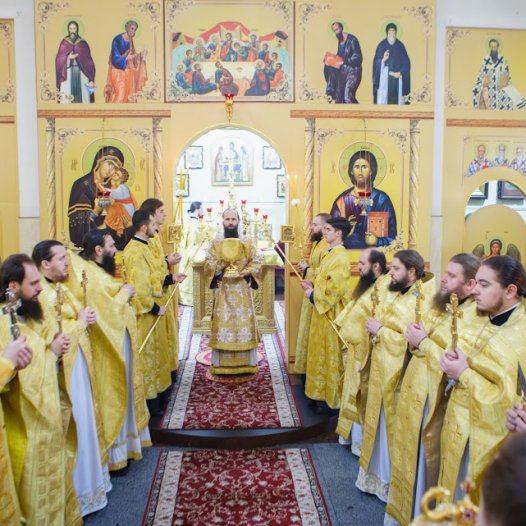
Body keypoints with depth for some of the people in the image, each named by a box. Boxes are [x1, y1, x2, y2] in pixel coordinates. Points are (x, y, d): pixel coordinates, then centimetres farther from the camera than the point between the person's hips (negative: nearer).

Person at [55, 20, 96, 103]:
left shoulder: (83, 43, 6)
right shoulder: (64, 43, 7)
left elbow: (89, 61, 3)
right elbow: (58, 60, 3)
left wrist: (91, 79, -5)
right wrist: (68, 58, -17)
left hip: (81, 73, 0)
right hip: (68, 74, 0)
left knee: (82, 96, -5)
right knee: (67, 98, -6)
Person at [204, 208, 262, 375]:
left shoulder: (247, 242, 5)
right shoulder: (215, 242, 4)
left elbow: (257, 263, 1)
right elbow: (208, 265, -1)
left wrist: (243, 273, -15)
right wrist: (222, 261, -18)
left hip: (242, 290, 1)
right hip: (223, 290, -1)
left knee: (244, 323, 1)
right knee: (222, 323, -1)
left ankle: (246, 363, 10)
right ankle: (220, 364, 6)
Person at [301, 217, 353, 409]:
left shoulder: (340, 258, -19)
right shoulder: (331, 254, 11)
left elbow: (336, 288, -26)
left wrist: (313, 295, -15)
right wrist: (312, 284, 2)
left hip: (332, 313, -10)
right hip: (322, 310, 10)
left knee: (332, 355, 2)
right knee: (323, 353, 17)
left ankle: (333, 397, 14)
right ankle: (324, 392, 30)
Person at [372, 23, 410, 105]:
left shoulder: (400, 46, 7)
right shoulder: (381, 46, 2)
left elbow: (406, 63, 5)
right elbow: (376, 63, -1)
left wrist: (400, 73, -10)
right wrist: (383, 60, -21)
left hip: (398, 79, 2)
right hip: (384, 79, -2)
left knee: (398, 100, -1)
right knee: (383, 100, -7)